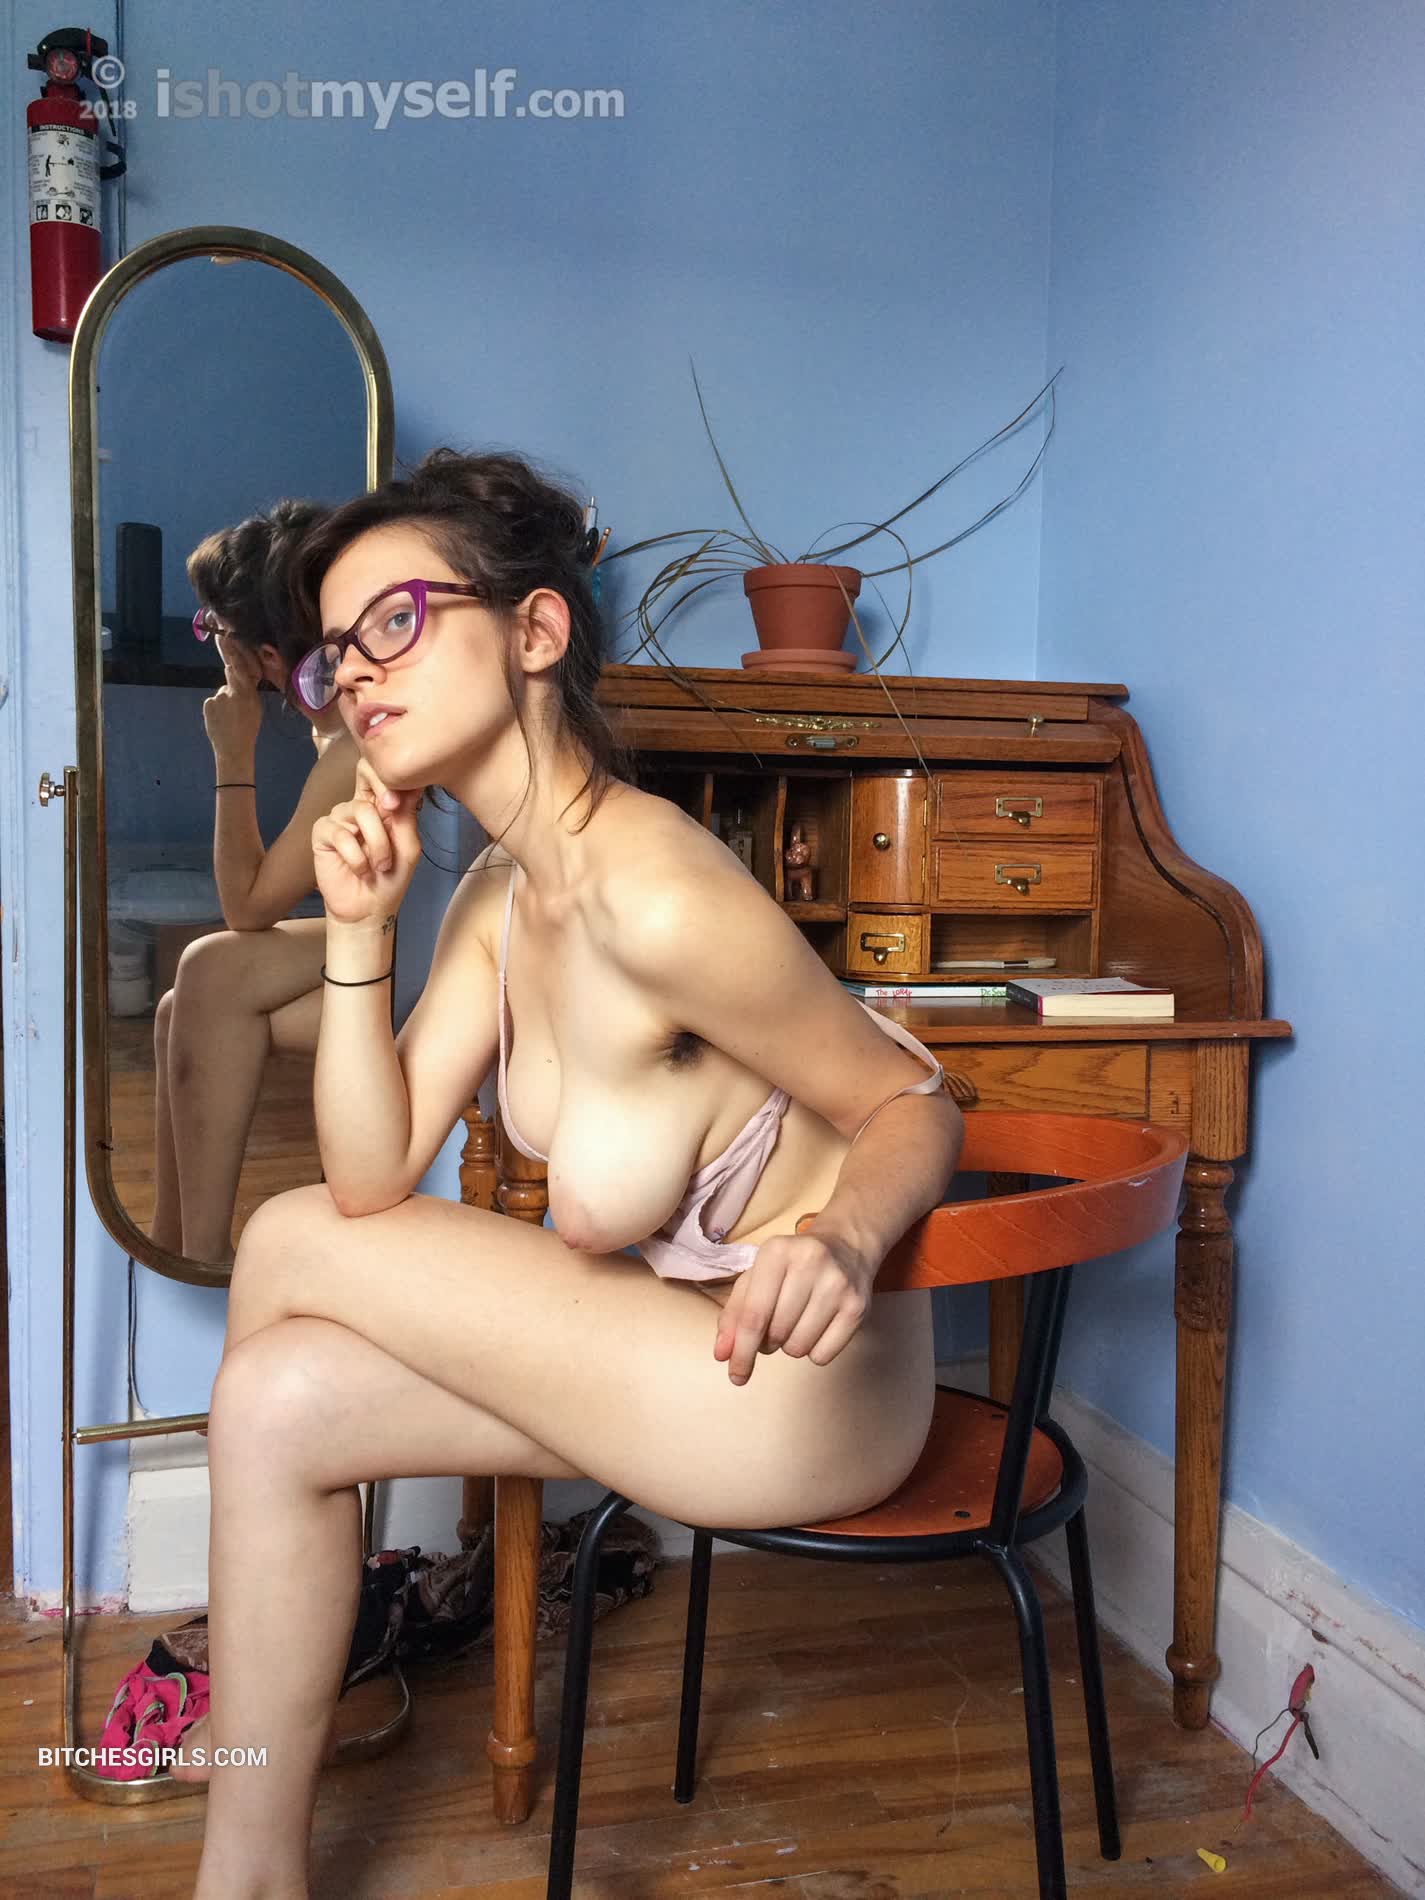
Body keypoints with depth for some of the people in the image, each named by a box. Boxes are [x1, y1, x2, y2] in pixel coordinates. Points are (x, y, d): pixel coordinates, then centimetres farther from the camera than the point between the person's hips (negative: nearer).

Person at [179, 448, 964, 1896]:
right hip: (668, 1336, 8)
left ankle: (238, 1713, 20)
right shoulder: (496, 893, 1)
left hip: (803, 1387, -7)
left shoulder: (655, 896, -27)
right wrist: (357, 936, -13)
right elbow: (373, 1179, -3)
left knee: (287, 1244, -8)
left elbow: (915, 1105, -16)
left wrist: (840, 1238, -36)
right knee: (279, 1398, -2)